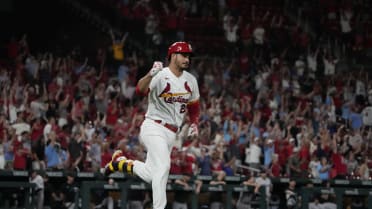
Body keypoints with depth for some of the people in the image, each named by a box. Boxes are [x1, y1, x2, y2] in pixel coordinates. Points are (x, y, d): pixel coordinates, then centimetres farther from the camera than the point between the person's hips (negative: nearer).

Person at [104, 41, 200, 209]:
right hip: (154, 128, -7)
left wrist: (194, 124, 5)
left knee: (151, 176, 9)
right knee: (163, 165, -24)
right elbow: (140, 90, -33)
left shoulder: (191, 80, 8)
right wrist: (151, 74, -52)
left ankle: (121, 162, 32)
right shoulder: (160, 76, -15)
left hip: (171, 133, 7)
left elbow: (194, 106, 22)